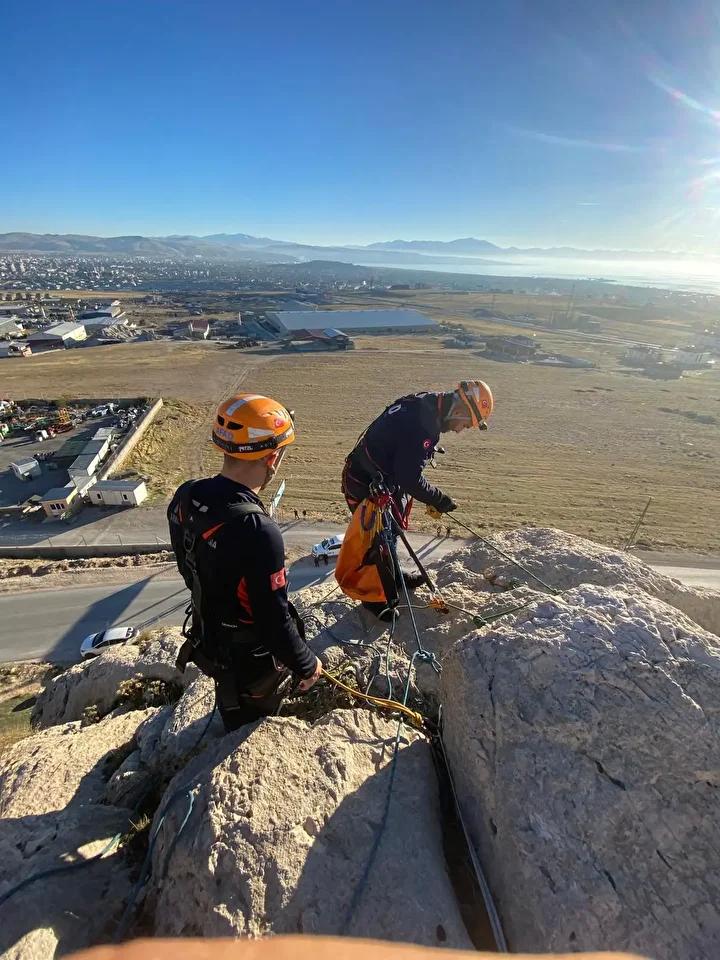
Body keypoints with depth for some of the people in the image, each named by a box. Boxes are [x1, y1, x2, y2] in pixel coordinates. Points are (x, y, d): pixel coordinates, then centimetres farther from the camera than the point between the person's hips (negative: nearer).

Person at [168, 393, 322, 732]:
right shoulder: (258, 532, -41)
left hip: (206, 639, 7)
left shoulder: (184, 497, -15)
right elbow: (274, 621, -31)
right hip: (251, 661, -7)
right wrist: (306, 665, -13)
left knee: (231, 711, 37)